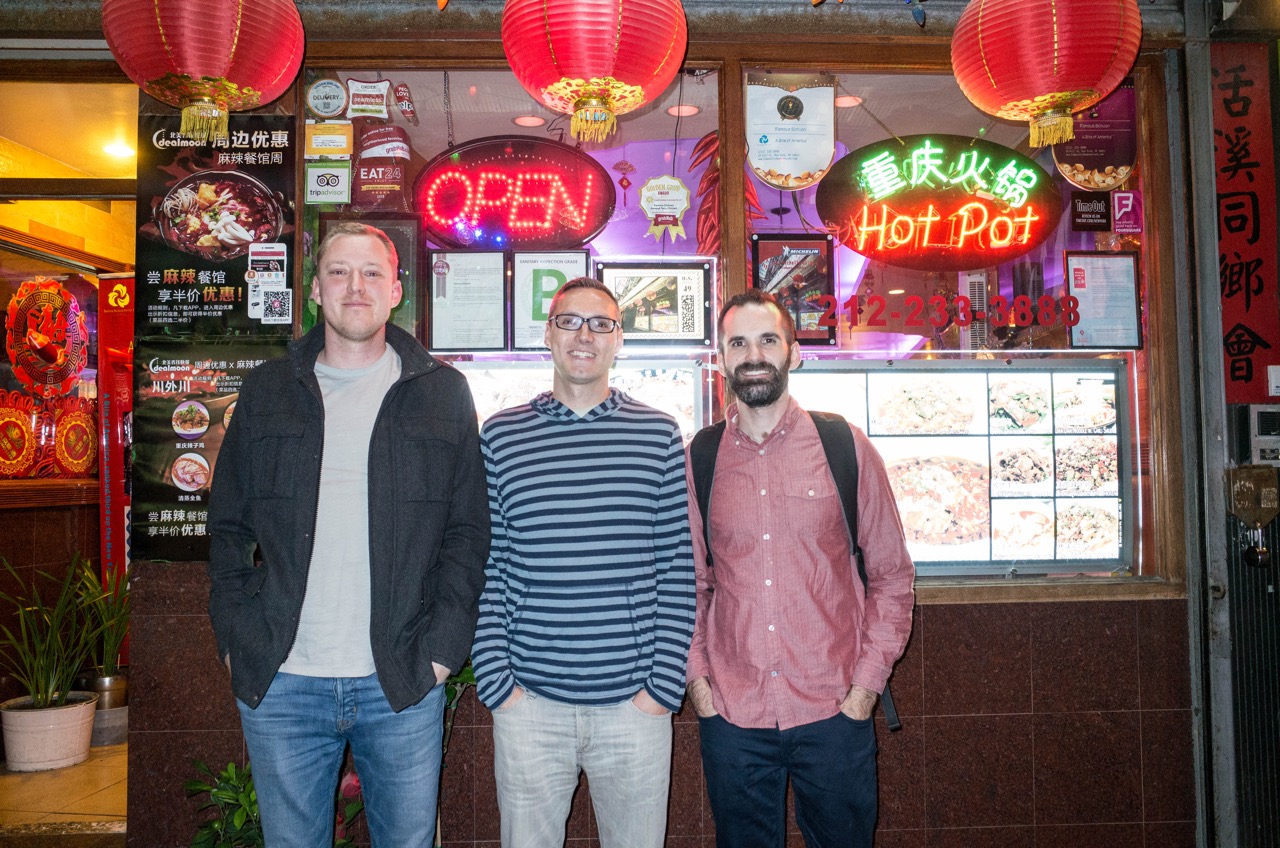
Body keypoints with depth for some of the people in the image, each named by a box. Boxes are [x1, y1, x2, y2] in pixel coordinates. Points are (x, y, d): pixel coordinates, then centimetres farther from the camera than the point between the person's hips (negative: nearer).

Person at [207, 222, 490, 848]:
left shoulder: (441, 393, 3)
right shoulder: (267, 391, 8)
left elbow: (469, 531, 2)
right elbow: (227, 526, 10)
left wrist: (440, 649, -6)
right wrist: (240, 642, 0)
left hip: (403, 684, -1)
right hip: (280, 684, 2)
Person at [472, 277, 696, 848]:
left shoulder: (659, 435, 2)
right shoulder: (500, 436, 3)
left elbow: (680, 565, 0)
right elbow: (485, 570, 2)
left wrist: (664, 684, -4)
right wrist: (496, 682, -3)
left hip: (637, 704, 0)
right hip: (528, 703, 0)